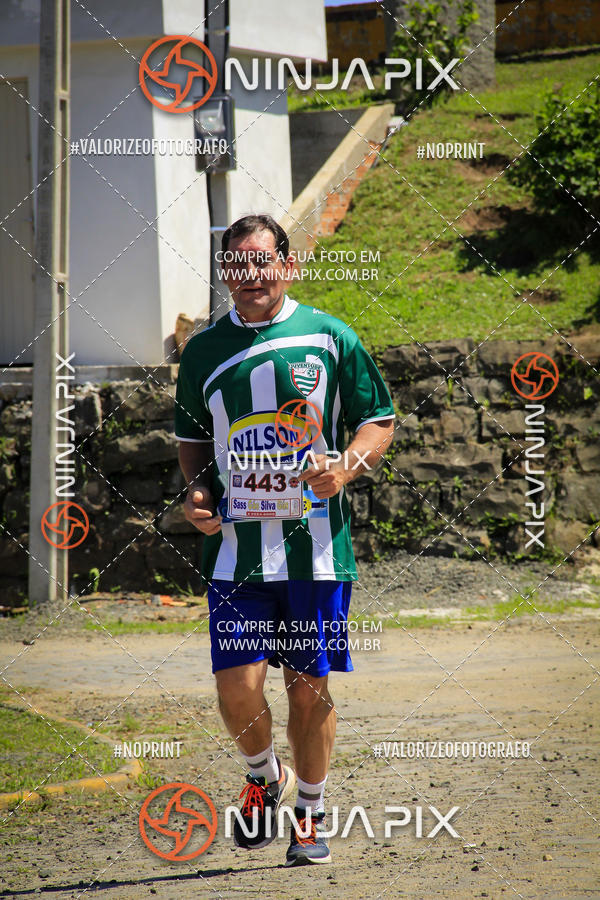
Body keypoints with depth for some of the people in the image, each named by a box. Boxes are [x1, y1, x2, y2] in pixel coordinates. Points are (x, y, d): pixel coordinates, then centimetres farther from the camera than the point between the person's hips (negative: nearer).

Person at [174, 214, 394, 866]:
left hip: (316, 545, -1)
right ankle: (262, 777, 23)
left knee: (309, 685, 4)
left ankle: (310, 812, 21)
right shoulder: (203, 351, 8)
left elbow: (379, 421, 6)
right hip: (235, 545, 1)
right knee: (237, 685, -7)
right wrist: (197, 490, 2)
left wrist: (345, 466, -12)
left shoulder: (330, 338, 1)